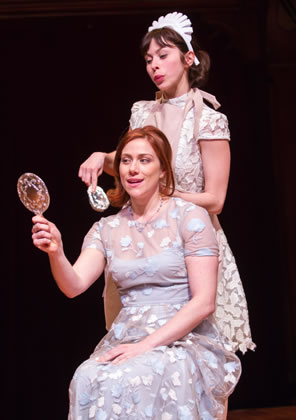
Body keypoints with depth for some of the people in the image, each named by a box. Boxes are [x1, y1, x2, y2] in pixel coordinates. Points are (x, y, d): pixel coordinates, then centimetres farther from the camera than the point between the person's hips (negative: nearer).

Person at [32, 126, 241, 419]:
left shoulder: (189, 216, -1)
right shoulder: (106, 229, 13)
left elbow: (204, 302, -8)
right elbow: (74, 286, -3)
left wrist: (147, 345, -17)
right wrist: (56, 254, -24)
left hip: (186, 339, -3)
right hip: (126, 337, 3)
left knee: (130, 380, -34)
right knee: (88, 379, -30)